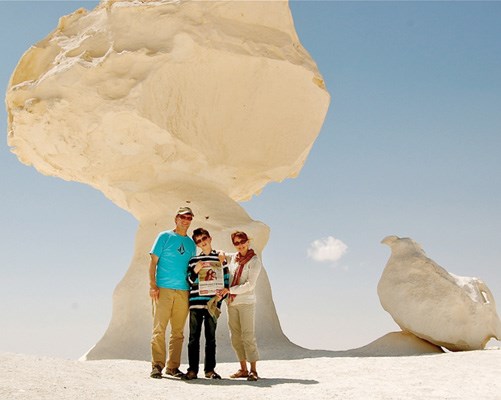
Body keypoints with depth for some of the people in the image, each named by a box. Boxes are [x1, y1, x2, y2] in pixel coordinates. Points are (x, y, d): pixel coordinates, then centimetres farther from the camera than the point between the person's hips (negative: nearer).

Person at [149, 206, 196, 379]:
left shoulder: (191, 243, 17)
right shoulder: (164, 237, 5)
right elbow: (153, 262, 0)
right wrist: (153, 286, -9)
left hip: (183, 292, 4)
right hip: (163, 289, -4)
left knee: (178, 331, 5)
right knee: (159, 329, -7)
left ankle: (173, 366, 12)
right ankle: (157, 366, -3)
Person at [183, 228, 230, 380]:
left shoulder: (220, 258, 9)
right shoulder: (194, 260, 9)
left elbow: (226, 280, 11)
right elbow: (190, 282, 8)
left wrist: (221, 295, -4)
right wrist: (195, 271, -9)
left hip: (213, 303, 0)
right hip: (196, 302, 0)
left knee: (211, 337, 5)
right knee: (194, 337, 0)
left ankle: (210, 369, 11)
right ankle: (192, 369, 4)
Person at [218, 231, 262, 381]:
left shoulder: (254, 261, -5)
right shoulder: (232, 258, 11)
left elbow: (250, 285, -12)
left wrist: (229, 290, -14)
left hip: (246, 302, -6)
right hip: (231, 302, 6)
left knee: (248, 336, -8)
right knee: (235, 337, 6)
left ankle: (253, 370, -3)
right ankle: (243, 369, 13)